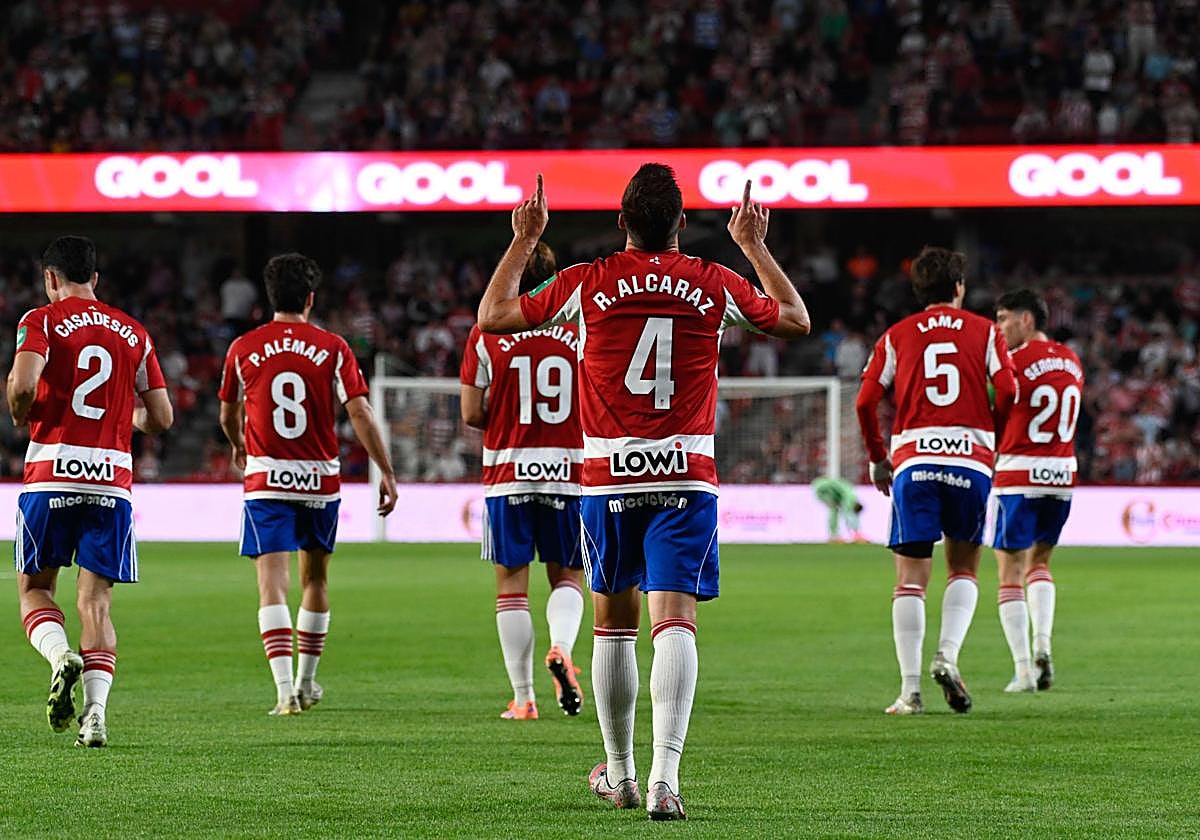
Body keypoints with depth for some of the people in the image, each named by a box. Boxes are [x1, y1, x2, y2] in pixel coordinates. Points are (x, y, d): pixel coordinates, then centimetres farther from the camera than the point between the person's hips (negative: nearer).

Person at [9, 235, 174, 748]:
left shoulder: (41, 321, 1)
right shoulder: (133, 333, 13)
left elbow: (23, 383, -17)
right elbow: (161, 418, 12)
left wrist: (20, 414, 4)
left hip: (51, 475, -3)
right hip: (112, 479, 3)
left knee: (33, 588, 11)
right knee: (96, 600, 3)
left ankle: (61, 656, -18)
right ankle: (96, 711, -13)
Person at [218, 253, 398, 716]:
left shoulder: (243, 348, 2)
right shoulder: (332, 348, -2)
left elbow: (228, 414, 18)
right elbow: (360, 413, -8)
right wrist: (386, 472, -4)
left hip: (265, 480, -1)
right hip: (320, 478, 1)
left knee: (272, 583, -7)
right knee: (314, 578, 19)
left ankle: (286, 689, -22)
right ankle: (307, 682, 30)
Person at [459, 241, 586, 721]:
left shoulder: (486, 334, -1)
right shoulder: (581, 331, 1)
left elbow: (471, 414, -1)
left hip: (507, 471, -1)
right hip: (568, 470, 1)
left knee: (512, 581, 5)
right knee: (567, 575, 14)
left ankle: (523, 698, 3)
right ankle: (561, 647, -17)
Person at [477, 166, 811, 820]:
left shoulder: (586, 284, -2)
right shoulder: (715, 285, 1)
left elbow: (491, 316, 10)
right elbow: (795, 320, 20)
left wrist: (524, 240, 19)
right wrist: (754, 245, 29)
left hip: (608, 481, 1)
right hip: (687, 479, -1)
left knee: (613, 624, 15)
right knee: (675, 623, -8)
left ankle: (618, 772, 26)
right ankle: (665, 775, -24)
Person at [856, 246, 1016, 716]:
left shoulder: (896, 336, 11)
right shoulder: (984, 332, 9)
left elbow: (866, 401, 4)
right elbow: (1007, 393, -3)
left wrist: (877, 458, 15)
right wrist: (992, 438, 14)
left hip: (912, 461, 0)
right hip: (971, 458, 0)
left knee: (911, 577, 2)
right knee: (964, 569, 15)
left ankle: (910, 690, -4)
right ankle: (948, 656, -8)